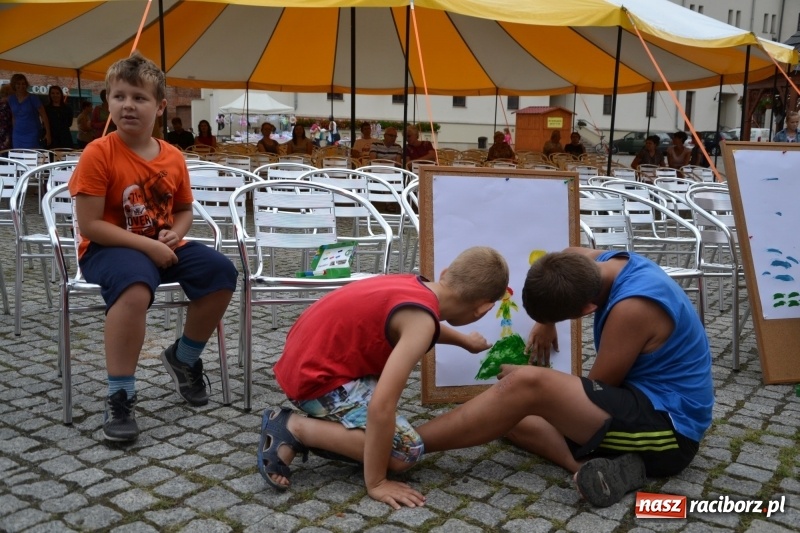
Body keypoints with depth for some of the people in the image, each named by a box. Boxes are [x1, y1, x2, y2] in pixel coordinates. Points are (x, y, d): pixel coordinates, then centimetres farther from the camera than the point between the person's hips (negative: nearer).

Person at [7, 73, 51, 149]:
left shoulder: (33, 99, -6)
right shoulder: (11, 99, 7)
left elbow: (44, 116, -6)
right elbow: (13, 117, 16)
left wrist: (48, 133, -10)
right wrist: (13, 131, 14)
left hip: (32, 134, -4)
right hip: (17, 136, 5)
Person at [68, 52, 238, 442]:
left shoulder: (173, 157, 3)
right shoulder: (98, 153, -13)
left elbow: (184, 210, 16)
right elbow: (89, 225, -16)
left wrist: (174, 234, -7)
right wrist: (146, 245, -23)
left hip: (162, 246, 6)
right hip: (108, 248, -5)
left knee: (222, 272, -13)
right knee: (136, 285, -38)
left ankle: (183, 358, 10)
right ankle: (119, 396, -25)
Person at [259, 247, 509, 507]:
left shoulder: (413, 284, 5)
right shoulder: (420, 320, -22)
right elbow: (381, 406, -29)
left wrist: (465, 341, 49)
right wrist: (376, 483, -19)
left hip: (304, 363, 10)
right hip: (316, 379, -10)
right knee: (405, 451, -11)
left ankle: (322, 429, 14)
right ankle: (294, 428, -7)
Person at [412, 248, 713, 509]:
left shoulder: (633, 308, -26)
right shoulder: (595, 264, -1)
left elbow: (596, 387, -13)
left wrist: (524, 379, 0)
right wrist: (545, 323, 10)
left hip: (668, 428, -10)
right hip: (643, 407, 10)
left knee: (526, 386, -25)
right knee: (510, 412, 2)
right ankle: (588, 465, -18)